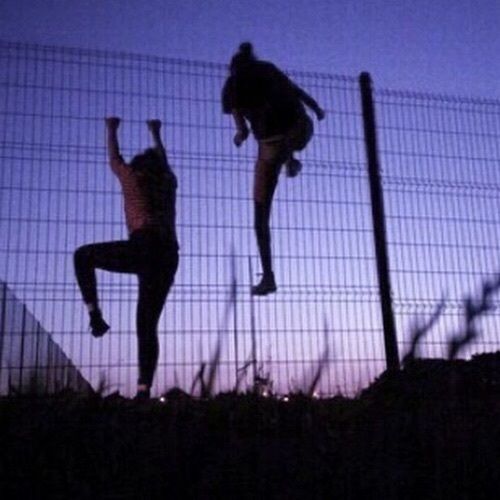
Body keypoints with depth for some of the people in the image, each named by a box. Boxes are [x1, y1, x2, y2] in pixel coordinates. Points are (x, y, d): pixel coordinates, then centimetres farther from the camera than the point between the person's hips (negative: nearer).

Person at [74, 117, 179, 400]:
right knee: (148, 325, 5)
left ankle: (95, 315, 4)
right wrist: (155, 133, 64)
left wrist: (111, 130, 53)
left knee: (83, 256, 19)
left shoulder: (134, 177, 17)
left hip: (144, 247, -5)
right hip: (169, 256, 5)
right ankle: (144, 390, -6)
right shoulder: (168, 182, 27)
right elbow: (163, 162, 48)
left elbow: (114, 159, 35)